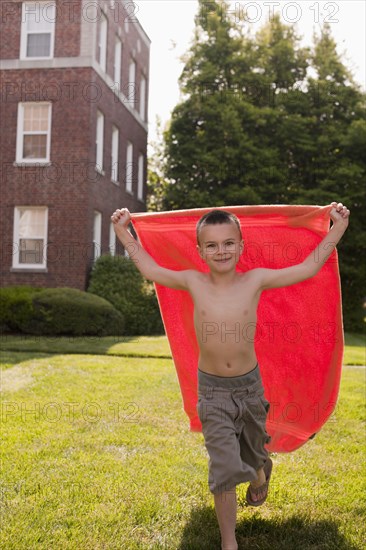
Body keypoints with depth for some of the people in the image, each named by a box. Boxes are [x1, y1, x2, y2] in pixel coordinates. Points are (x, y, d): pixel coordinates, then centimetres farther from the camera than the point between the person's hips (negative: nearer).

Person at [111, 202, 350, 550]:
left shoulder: (255, 280, -9)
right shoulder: (193, 283, -8)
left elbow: (308, 268, -3)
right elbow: (150, 270, 5)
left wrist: (338, 227, -4)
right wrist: (123, 232, 7)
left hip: (249, 384, 1)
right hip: (212, 390, -1)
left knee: (252, 455, 22)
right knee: (225, 469, -6)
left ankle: (261, 471, 60)